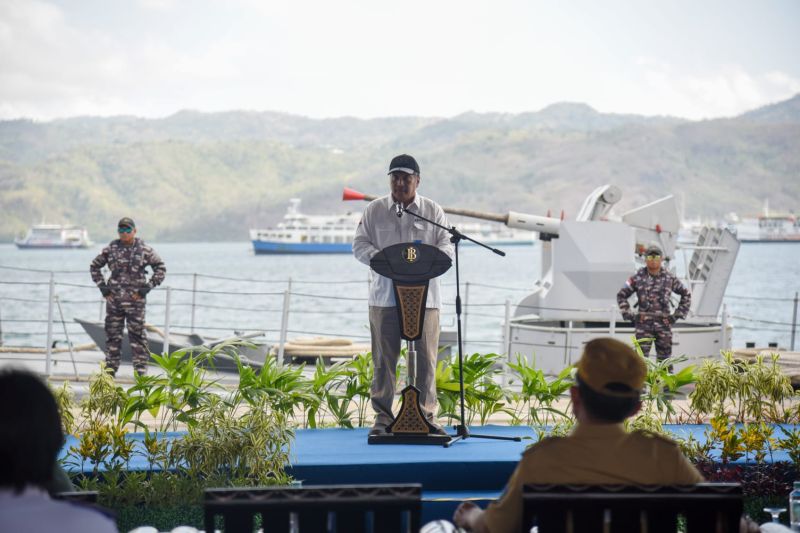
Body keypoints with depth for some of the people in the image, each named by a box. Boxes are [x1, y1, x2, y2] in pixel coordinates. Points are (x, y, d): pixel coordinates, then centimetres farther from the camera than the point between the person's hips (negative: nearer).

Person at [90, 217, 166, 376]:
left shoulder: (145, 250, -1)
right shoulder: (111, 249, 6)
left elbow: (160, 268, 3)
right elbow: (94, 266, 17)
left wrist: (147, 287, -5)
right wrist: (102, 286, 6)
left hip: (135, 300, -3)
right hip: (114, 300, 3)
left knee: (137, 335, -2)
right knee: (112, 335, 7)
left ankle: (141, 371, 2)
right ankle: (110, 369, 16)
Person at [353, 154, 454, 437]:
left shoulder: (433, 211, 8)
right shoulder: (375, 210, 7)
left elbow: (447, 246, 5)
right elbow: (359, 244, 4)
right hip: (384, 294, 0)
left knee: (426, 357, 1)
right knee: (384, 357, 2)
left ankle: (426, 415, 10)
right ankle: (382, 416, 9)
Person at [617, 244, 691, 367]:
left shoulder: (670, 278, 7)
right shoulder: (638, 278, 3)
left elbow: (686, 295, 18)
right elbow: (621, 295, 11)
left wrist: (678, 314, 9)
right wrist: (628, 314, 3)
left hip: (664, 324, 1)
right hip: (644, 324, -1)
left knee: (665, 358, 5)